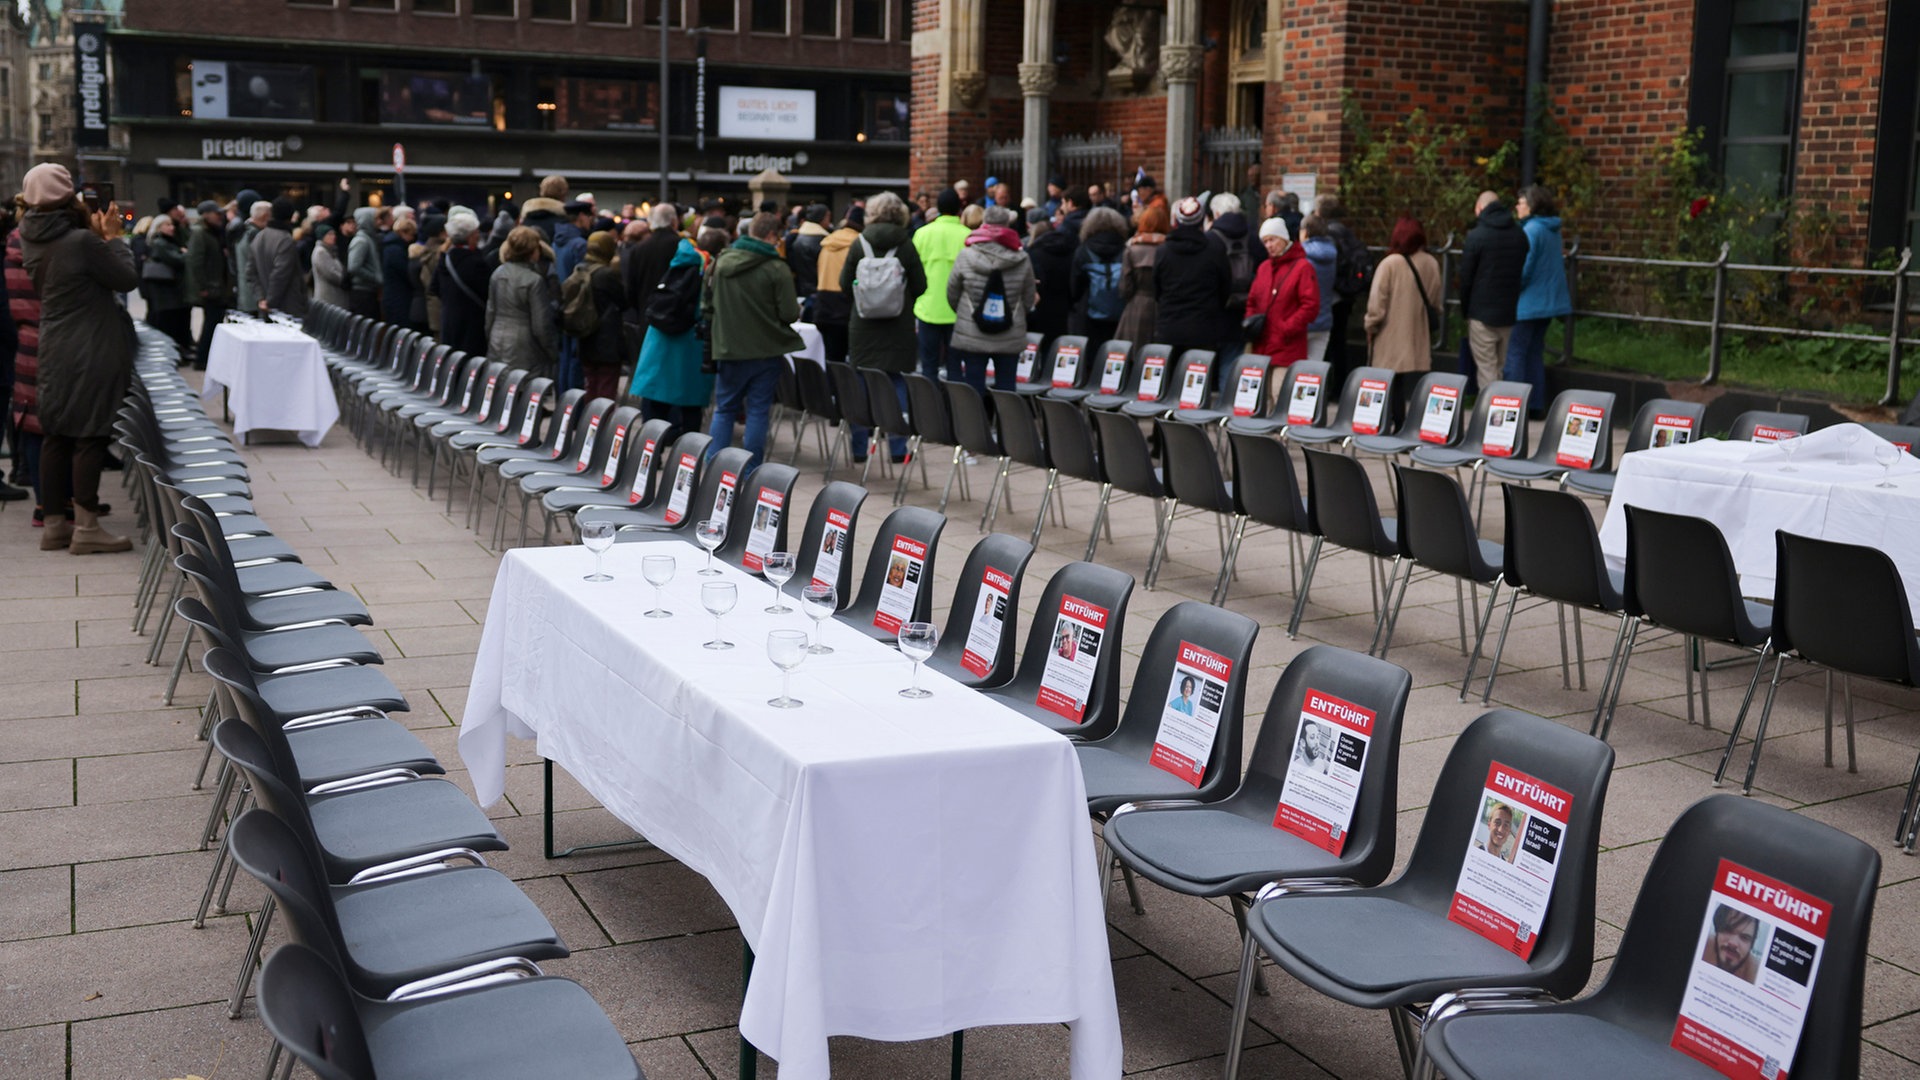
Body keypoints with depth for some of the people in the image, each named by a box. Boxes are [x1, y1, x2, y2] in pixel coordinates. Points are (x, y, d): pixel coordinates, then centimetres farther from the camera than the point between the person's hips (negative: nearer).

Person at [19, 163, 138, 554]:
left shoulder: (33, 240, 5)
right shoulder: (82, 242, -19)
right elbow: (128, 279, -11)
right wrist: (113, 236, -1)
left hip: (55, 351, 8)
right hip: (91, 353, -8)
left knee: (57, 435, 12)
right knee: (91, 434, -3)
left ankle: (55, 523, 17)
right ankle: (86, 527, -1)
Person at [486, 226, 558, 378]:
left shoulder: (497, 274, 6)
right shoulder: (535, 280, -15)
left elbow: (490, 313, 15)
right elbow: (542, 326, -13)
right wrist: (554, 354, -2)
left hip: (498, 349, 7)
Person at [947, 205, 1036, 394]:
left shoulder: (966, 256, -8)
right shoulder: (1022, 260, -6)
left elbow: (952, 295, 1)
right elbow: (1028, 300, 2)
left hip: (971, 336, 0)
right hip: (1010, 338, 1)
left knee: (974, 388, 6)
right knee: (1006, 388, 6)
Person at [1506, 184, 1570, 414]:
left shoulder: (1531, 230, -16)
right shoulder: (1552, 230, 11)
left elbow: (1523, 269, -19)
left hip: (1528, 302, -9)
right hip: (1548, 300, 9)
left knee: (1515, 352, -4)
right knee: (1535, 352, 14)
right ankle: (1536, 404, 16)